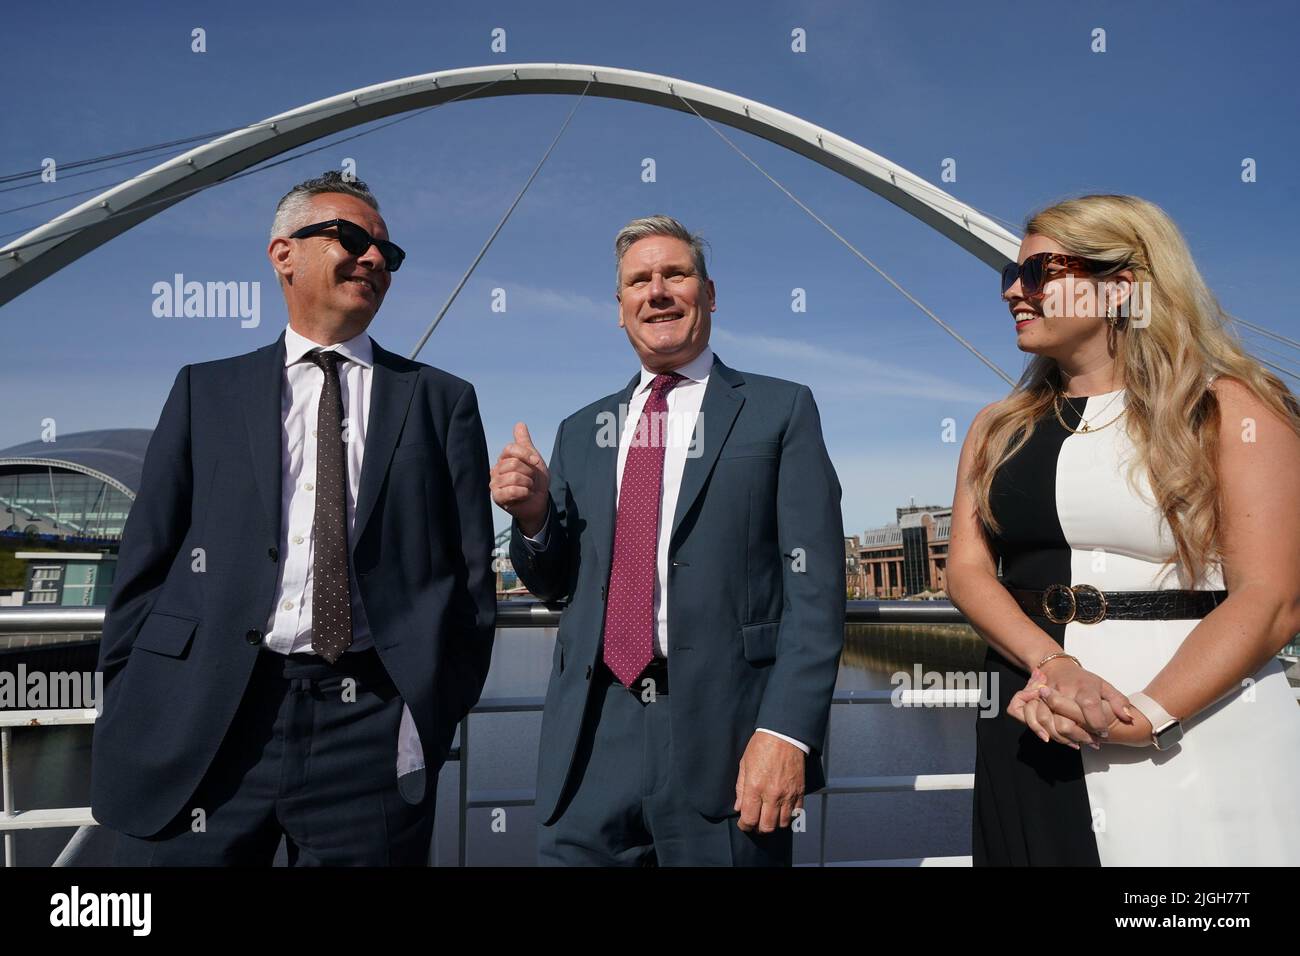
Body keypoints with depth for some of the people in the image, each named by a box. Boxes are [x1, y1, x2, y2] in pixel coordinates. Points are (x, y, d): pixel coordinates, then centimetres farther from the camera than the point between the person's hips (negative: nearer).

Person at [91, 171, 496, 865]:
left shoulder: (442, 401, 9)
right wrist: (130, 704, 3)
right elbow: (147, 559, 9)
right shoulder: (206, 391, 11)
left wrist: (438, 702, -2)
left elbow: (470, 570, 5)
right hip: (202, 723, 1)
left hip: (371, 727, 0)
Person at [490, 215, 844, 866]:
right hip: (592, 742, 3)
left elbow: (814, 585, -5)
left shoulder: (781, 410, 3)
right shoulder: (582, 431, 14)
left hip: (725, 736, -3)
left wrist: (787, 730, -16)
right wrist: (533, 514, -3)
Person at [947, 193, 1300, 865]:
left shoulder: (1229, 410, -3)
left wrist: (1146, 717, -21)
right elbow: (966, 570, 0)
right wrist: (1053, 668, -17)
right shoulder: (998, 429, 9)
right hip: (1031, 735, 4)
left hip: (1200, 729, -3)